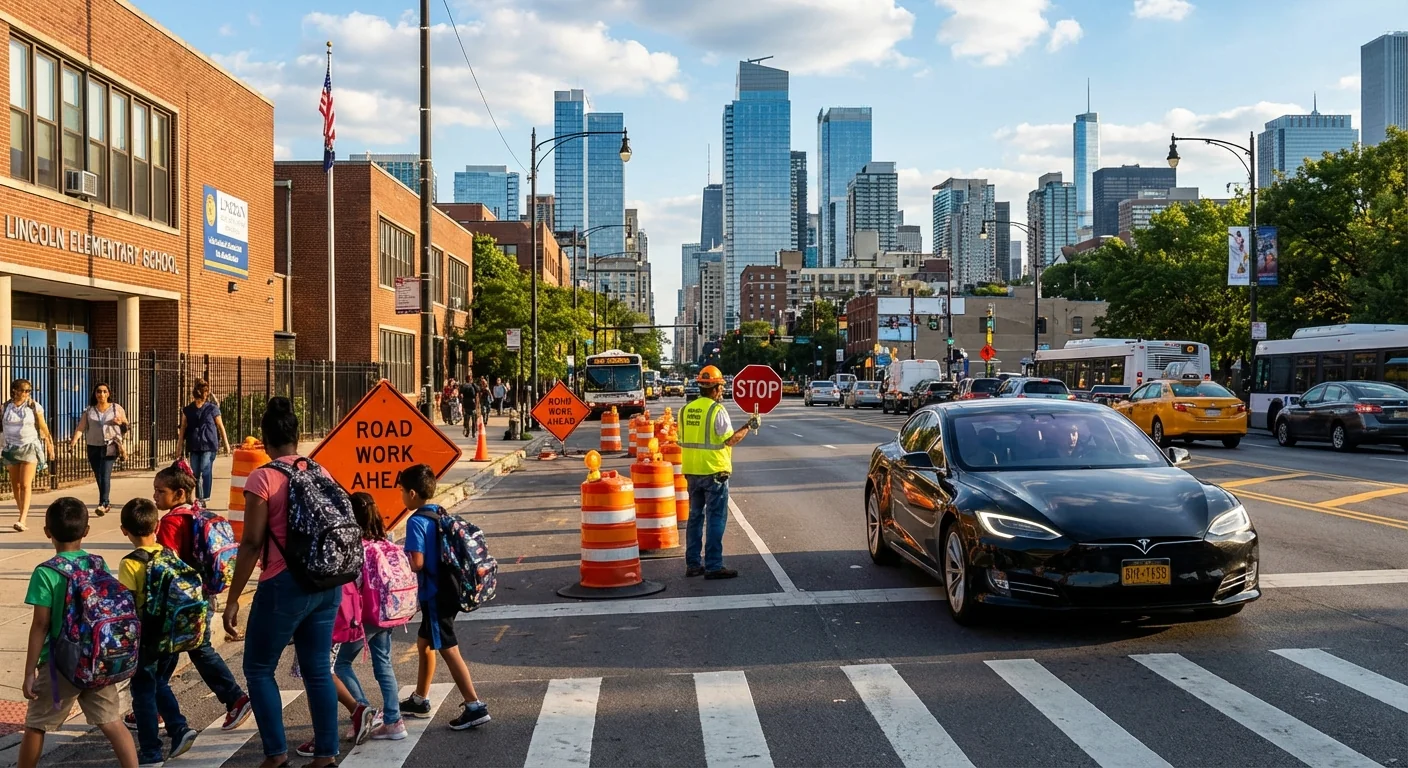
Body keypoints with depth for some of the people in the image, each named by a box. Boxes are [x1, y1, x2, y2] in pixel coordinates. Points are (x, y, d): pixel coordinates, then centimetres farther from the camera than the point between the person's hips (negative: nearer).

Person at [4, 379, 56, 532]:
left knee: (25, 485, -11)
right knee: (15, 485, 8)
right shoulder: (6, 406, 4)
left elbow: (43, 427, 4)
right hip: (11, 448, 3)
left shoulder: (34, 406, -2)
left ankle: (22, 521, -16)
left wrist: (49, 445, 8)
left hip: (30, 448, -3)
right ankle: (22, 512, 25)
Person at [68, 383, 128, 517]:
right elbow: (80, 427, -1)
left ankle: (103, 504, -23)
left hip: (110, 447, -3)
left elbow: (126, 428, 11)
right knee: (99, 476, 8)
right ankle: (107, 502, 22)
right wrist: (74, 440, -16)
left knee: (105, 474, -17)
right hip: (93, 447, 3)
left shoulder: (117, 408, 7)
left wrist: (121, 423, -10)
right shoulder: (89, 410, 10)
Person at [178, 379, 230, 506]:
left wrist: (226, 443, 7)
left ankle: (205, 498, -12)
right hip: (194, 445, 4)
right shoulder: (188, 410, 6)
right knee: (195, 473, 8)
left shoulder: (212, 408, -1)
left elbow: (220, 426, 4)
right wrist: (181, 446, 9)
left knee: (206, 470, -15)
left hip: (209, 444, -4)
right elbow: (183, 428, 10)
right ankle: (198, 498, 22)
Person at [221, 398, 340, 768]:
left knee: (259, 669, 10)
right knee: (318, 669, 12)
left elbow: (252, 543, -13)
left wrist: (232, 599, -7)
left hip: (285, 584, -6)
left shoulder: (262, 478, -10)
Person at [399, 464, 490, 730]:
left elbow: (417, 563, -23)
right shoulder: (443, 515, 9)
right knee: (424, 643, 21)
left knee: (449, 650, -5)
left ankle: (475, 706, -5)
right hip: (448, 591, 9)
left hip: (434, 595, -9)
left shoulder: (416, 521, -16)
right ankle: (419, 701, 33)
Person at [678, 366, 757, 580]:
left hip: (692, 472, 6)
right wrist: (749, 426, -4)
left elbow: (682, 441, 11)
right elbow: (730, 440, -15)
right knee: (715, 519, 0)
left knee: (695, 516, 14)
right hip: (714, 471, -6)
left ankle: (692, 564, 18)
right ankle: (713, 566, 0)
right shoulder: (717, 410, -13)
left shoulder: (686, 410, 6)